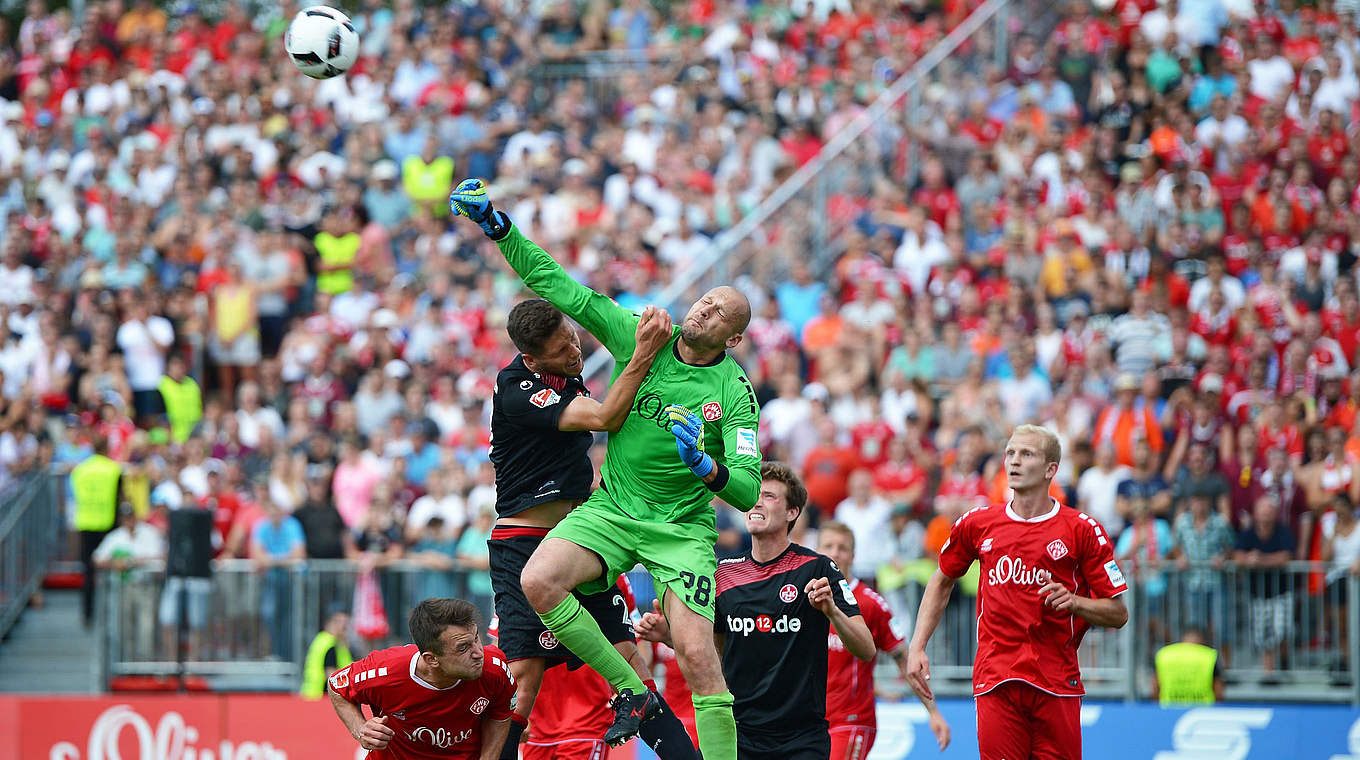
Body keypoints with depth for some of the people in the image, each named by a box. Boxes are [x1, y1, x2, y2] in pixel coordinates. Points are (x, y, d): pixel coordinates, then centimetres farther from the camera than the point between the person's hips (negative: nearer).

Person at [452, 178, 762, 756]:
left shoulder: (734, 392, -9)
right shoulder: (639, 336, -2)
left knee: (697, 655, -18)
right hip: (611, 510, 3)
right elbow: (558, 287, -1)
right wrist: (496, 225, -7)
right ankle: (631, 692, -8)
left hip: (682, 527, -3)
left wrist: (706, 468, -34)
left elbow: (748, 490, -13)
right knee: (537, 582, -23)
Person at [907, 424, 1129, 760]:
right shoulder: (978, 524, 8)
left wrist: (1073, 602, -15)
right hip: (994, 679, 1)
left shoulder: (1082, 530, 1)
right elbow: (942, 581, 25)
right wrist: (917, 647, 15)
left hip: (1057, 681, -1)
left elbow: (1119, 614, 3)